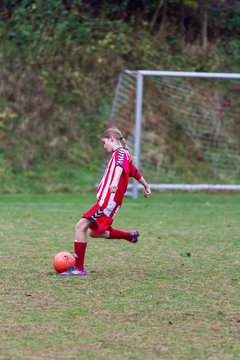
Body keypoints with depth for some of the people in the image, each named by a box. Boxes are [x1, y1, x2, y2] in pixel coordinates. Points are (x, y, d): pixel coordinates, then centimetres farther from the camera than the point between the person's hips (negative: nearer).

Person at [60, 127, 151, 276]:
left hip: (109, 201, -10)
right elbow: (135, 172, 38)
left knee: (81, 226, -14)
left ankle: (78, 268, -14)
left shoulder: (120, 152, -7)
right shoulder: (125, 155, 22)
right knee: (94, 232, 19)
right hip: (108, 201, 10)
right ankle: (130, 236, 31)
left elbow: (120, 167, -29)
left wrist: (115, 182, -48)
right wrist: (146, 186, 53)